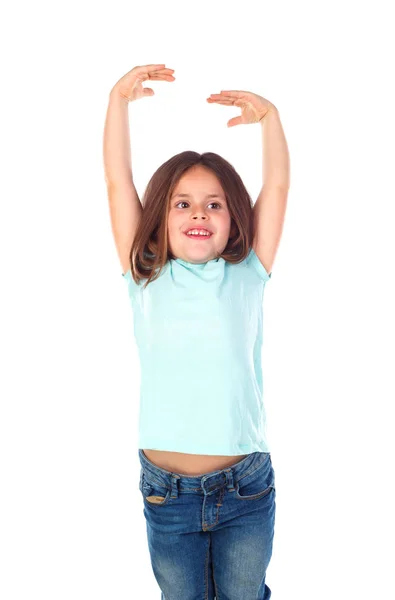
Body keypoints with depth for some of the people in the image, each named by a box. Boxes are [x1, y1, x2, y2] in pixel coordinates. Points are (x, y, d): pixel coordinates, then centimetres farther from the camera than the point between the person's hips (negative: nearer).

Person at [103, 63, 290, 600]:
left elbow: (278, 184, -3)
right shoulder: (147, 280, -2)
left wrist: (268, 115, -12)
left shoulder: (246, 276, 0)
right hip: (167, 490, 0)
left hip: (246, 488, 0)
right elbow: (118, 180, -5)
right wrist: (120, 98, -9)